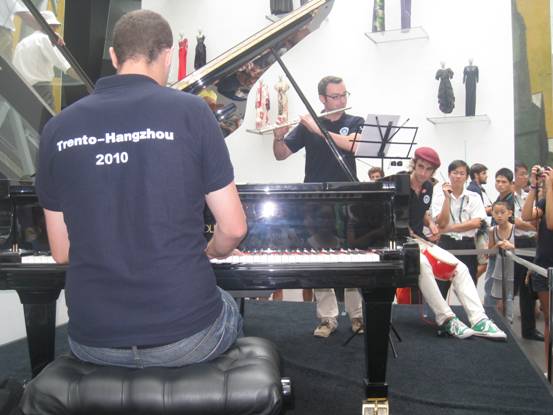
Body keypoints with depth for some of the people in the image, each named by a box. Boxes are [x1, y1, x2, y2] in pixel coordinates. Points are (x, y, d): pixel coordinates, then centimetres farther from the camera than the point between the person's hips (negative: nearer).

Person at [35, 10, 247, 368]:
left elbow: (61, 252, 5)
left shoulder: (58, 128, 0)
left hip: (92, 342, 3)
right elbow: (233, 229, -5)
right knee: (230, 311, 33)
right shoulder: (191, 111, -10)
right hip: (185, 338, -3)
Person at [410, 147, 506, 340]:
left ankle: (479, 320, -15)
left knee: (460, 268, -8)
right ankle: (446, 319, -29)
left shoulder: (428, 187, 10)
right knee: (422, 264, -38)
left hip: (419, 240, 7)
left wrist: (430, 223, 3)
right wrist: (409, 234, -16)